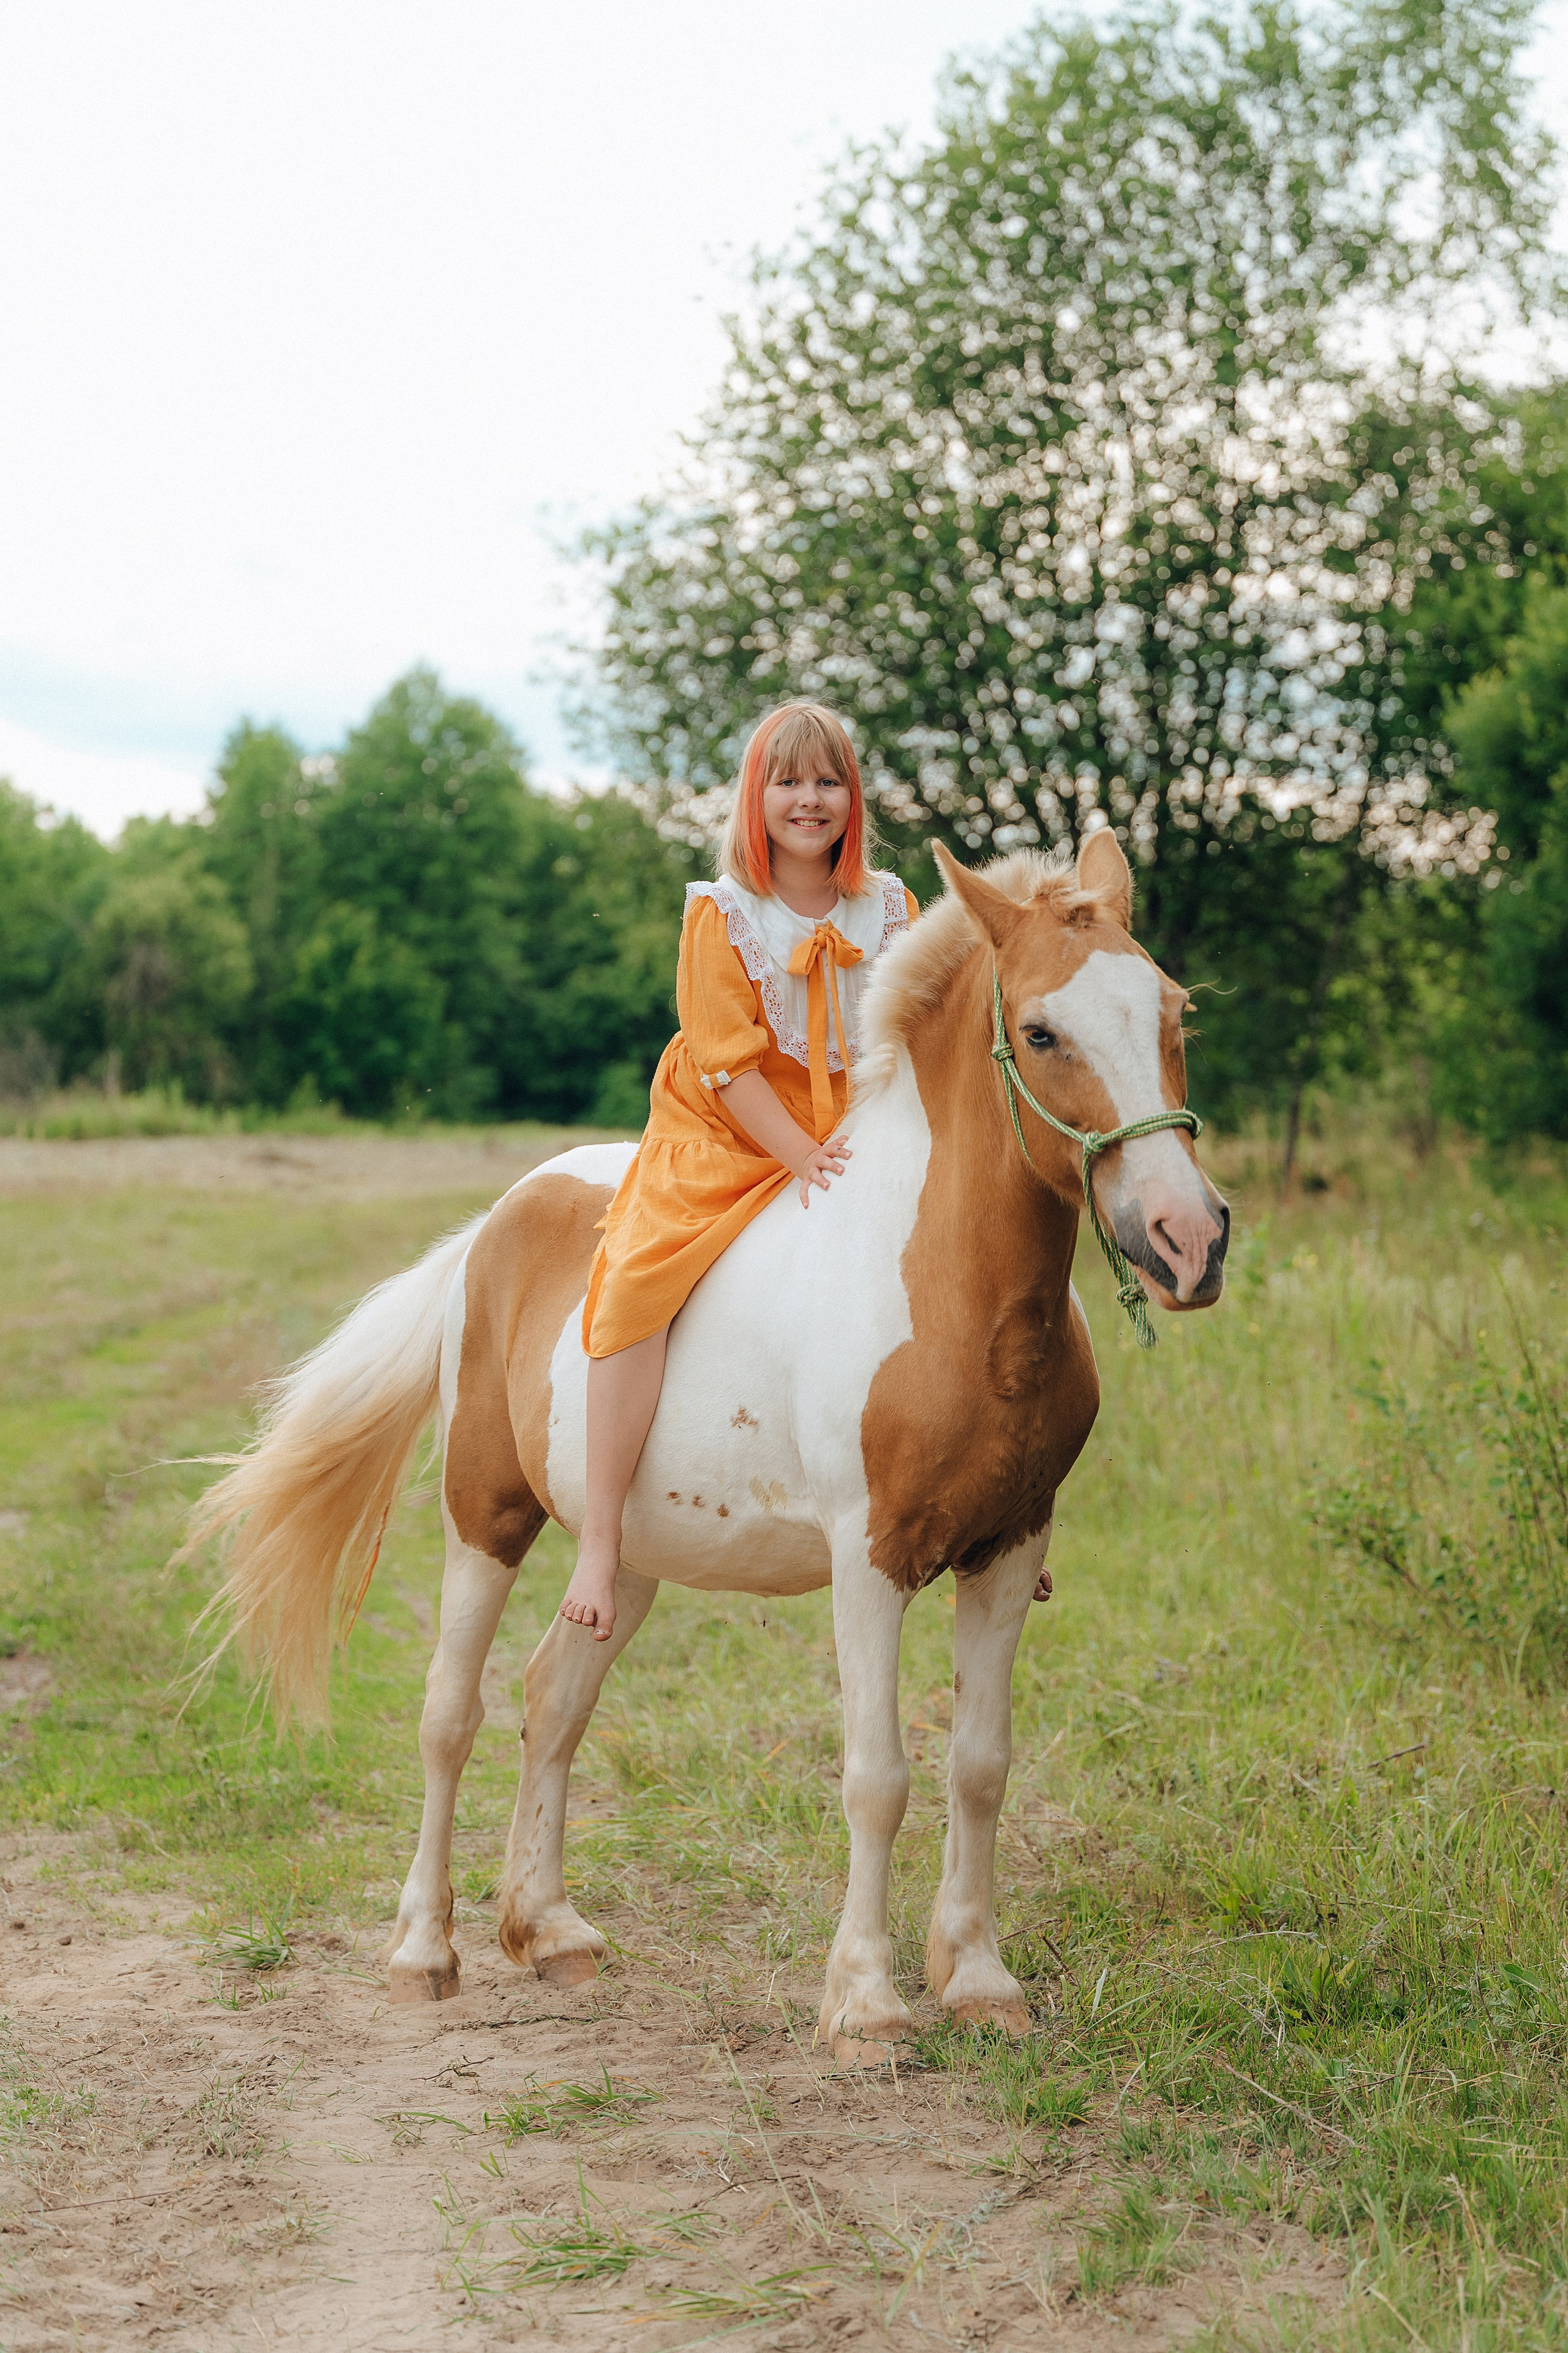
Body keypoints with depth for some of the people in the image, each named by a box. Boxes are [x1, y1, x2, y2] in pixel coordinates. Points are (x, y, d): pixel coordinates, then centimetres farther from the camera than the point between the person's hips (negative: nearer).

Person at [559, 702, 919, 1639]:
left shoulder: (889, 906, 5)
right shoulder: (721, 913, -5)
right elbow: (730, 1062, -11)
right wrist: (803, 1159, -21)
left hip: (848, 1139, 4)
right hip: (725, 1142, -4)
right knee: (638, 1284, -26)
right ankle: (601, 1539, -19)